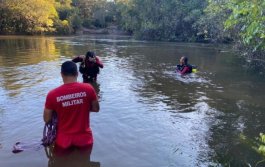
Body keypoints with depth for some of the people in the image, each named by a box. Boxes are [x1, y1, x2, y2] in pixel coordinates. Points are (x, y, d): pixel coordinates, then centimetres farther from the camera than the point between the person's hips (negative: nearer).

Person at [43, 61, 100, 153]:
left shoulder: (52, 94, -16)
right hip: (84, 138, 1)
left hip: (63, 140, 0)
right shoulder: (88, 89, -15)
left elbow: (47, 119, -5)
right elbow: (96, 109, -1)